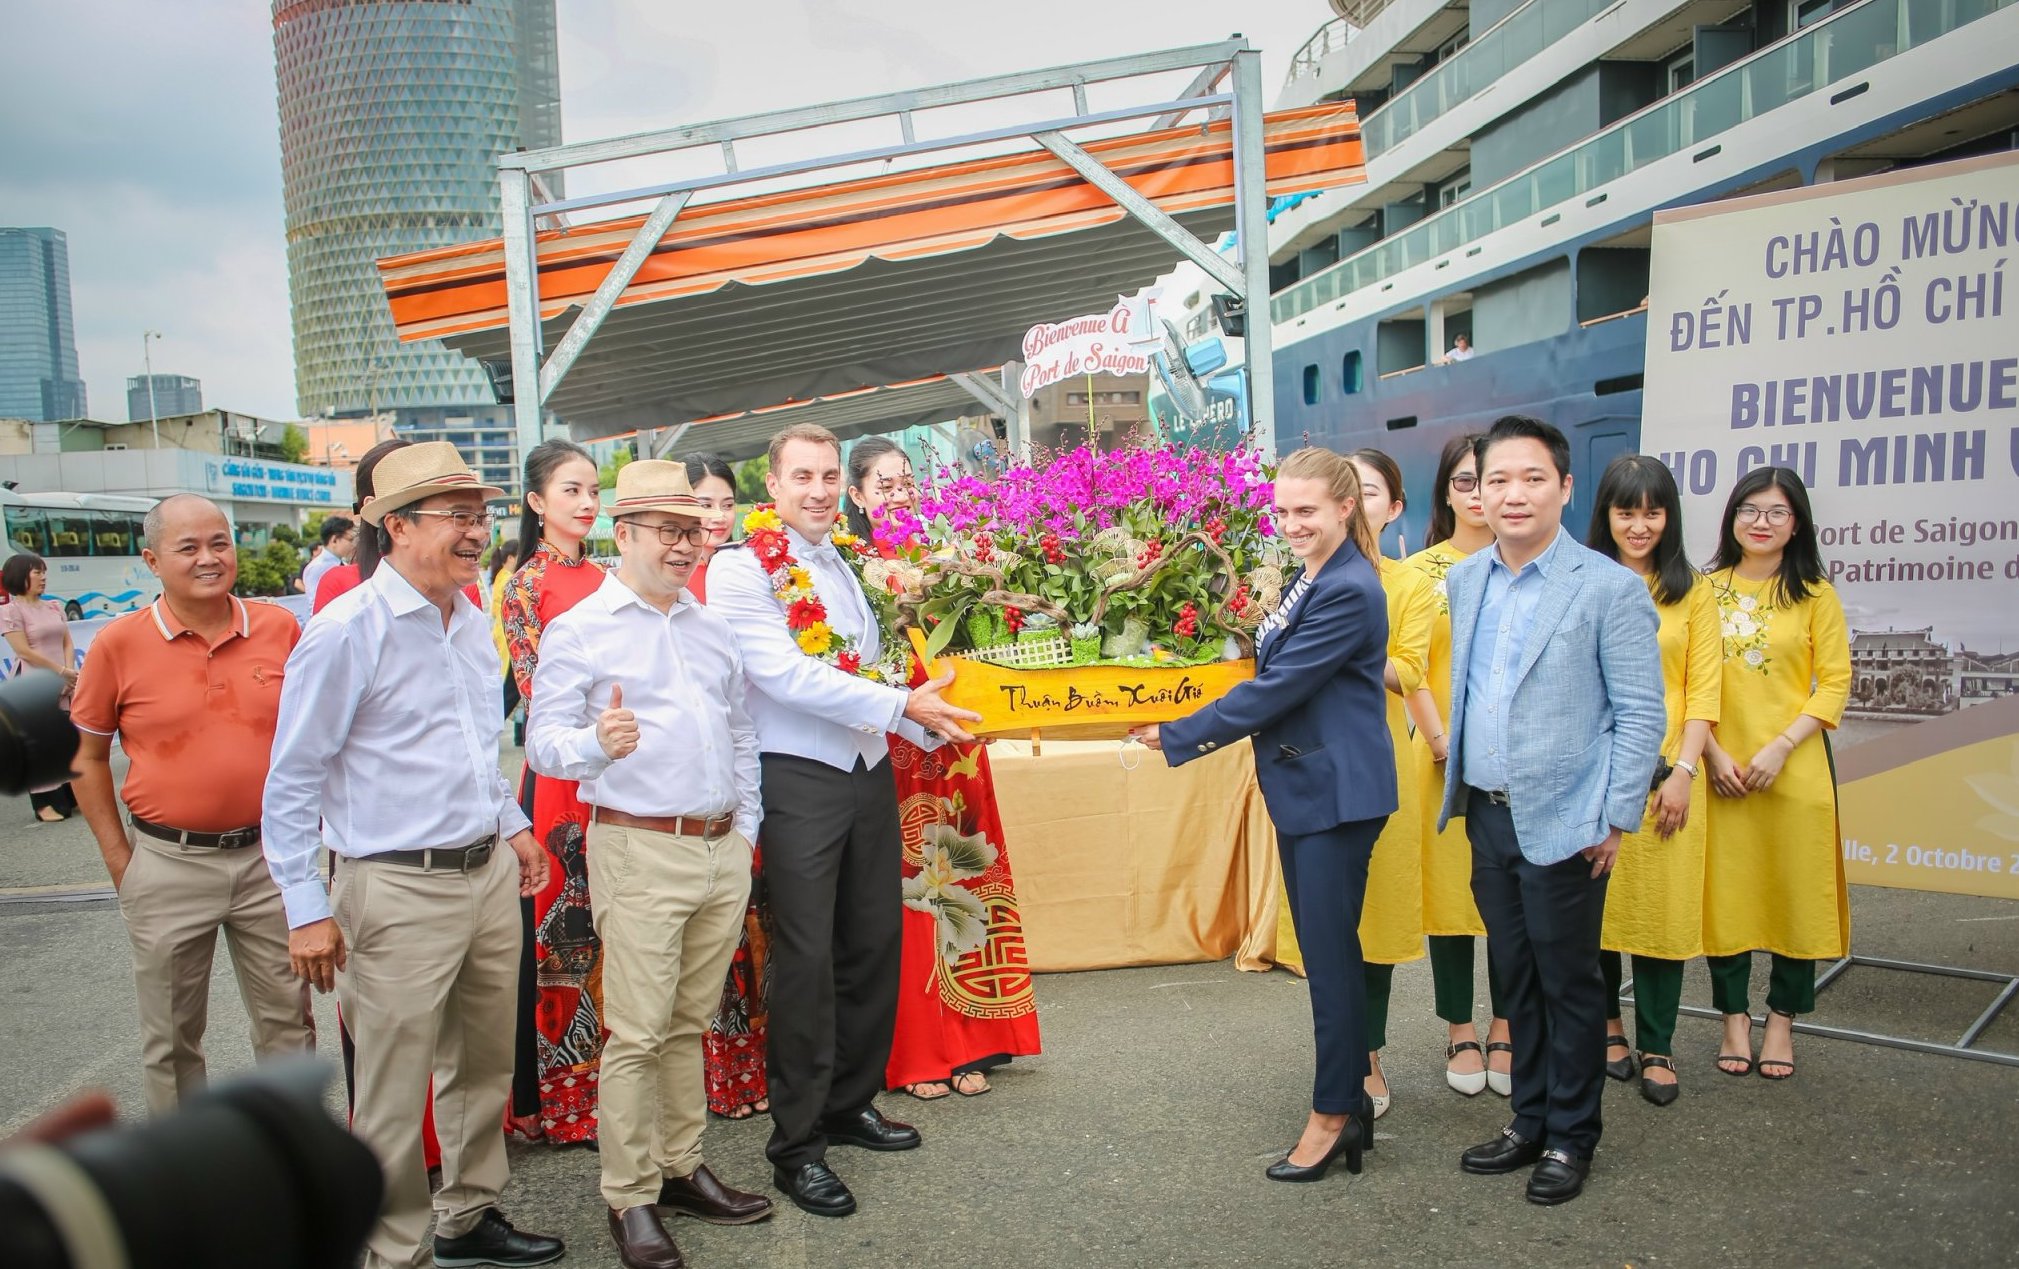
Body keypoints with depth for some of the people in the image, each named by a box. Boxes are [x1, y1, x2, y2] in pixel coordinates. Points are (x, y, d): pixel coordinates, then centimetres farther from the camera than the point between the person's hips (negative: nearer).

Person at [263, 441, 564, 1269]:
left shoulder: (471, 619, 9)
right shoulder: (346, 631, -13)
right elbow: (291, 782, -11)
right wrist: (306, 910, -11)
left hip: (490, 875, 7)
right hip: (399, 891, -7)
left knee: (485, 1067, 19)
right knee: (394, 1094, 4)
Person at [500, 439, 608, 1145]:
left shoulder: (603, 578, 13)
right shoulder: (525, 583, -3)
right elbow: (534, 687, -9)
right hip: (558, 767, -5)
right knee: (556, 918, 0)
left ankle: (604, 1077, 22)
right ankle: (552, 1094, 12)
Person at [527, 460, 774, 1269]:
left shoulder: (713, 630, 16)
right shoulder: (579, 631, -2)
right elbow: (543, 741, -8)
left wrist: (746, 829, 14)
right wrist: (597, 742, -30)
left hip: (722, 851, 6)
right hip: (639, 851, -5)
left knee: (690, 1023, 14)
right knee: (637, 1033, -2)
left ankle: (682, 1169, 25)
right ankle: (630, 1199, 10)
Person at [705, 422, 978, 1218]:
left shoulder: (852, 565, 12)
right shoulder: (741, 569, -8)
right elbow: (786, 674, -19)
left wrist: (931, 725, 3)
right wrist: (901, 706, -22)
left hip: (869, 772, 7)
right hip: (799, 780, -7)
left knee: (875, 942, 13)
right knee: (807, 959, -2)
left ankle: (851, 1103, 30)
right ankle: (797, 1144, 12)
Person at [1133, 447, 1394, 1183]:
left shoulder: (1349, 590, -18)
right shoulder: (1311, 577, 12)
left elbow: (1276, 688, -19)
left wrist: (1177, 736, -12)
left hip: (1337, 793, -10)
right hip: (1304, 786, 10)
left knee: (1330, 951, -1)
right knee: (1323, 948, 15)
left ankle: (1334, 1115, 12)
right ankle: (1351, 1096, 26)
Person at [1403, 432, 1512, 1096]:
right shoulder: (1421, 569, 3)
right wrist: (1442, 741, -14)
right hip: (1444, 753, -1)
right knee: (1449, 885, 4)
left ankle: (1505, 1029, 18)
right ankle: (1460, 1031, 16)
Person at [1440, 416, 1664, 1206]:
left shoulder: (1609, 587, -10)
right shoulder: (1463, 581, 7)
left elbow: (1641, 714, -9)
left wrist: (1617, 820, -11)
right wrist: (1457, 782, 13)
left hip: (1562, 824, -5)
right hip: (1487, 815, 5)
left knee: (1569, 984, 7)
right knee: (1517, 979, 17)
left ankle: (1571, 1138, 24)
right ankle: (1529, 1120, 32)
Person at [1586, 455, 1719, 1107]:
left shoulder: (1692, 591, 6)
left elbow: (1703, 689, 3)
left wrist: (1684, 770, -8)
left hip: (1665, 775, 0)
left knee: (1664, 906, 2)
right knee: (1593, 902, 6)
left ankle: (1656, 1048, 13)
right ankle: (1607, 1022, 26)